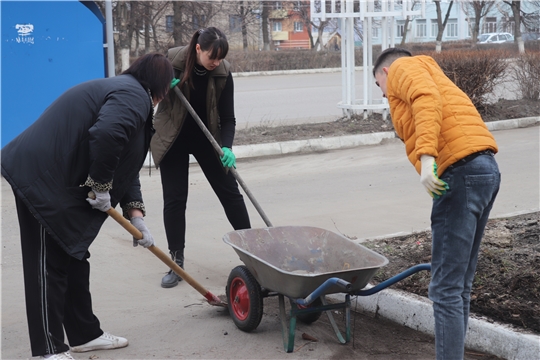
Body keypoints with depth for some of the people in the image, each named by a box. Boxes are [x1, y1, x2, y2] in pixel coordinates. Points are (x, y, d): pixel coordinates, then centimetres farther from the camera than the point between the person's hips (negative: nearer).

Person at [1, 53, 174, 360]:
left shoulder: (127, 94, 19)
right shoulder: (133, 96, -14)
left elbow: (127, 165, 18)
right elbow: (106, 136, -34)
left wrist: (135, 215, 11)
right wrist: (101, 185, -20)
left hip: (61, 181, 11)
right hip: (41, 177, -11)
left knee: (75, 256, 17)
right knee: (49, 264, -5)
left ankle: (85, 334, 28)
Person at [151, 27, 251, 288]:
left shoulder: (223, 72, -15)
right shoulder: (171, 60, -19)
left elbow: (227, 117, -12)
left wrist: (226, 147, -29)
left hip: (207, 138, 1)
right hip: (173, 139, -1)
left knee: (230, 191, 3)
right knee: (174, 199, -2)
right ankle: (176, 263, 7)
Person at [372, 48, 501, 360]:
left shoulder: (402, 68, 8)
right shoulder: (430, 76, 34)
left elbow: (427, 100, -15)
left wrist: (426, 156, -25)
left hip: (460, 171, -9)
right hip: (486, 170, 9)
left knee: (446, 288, -7)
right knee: (460, 285, 13)